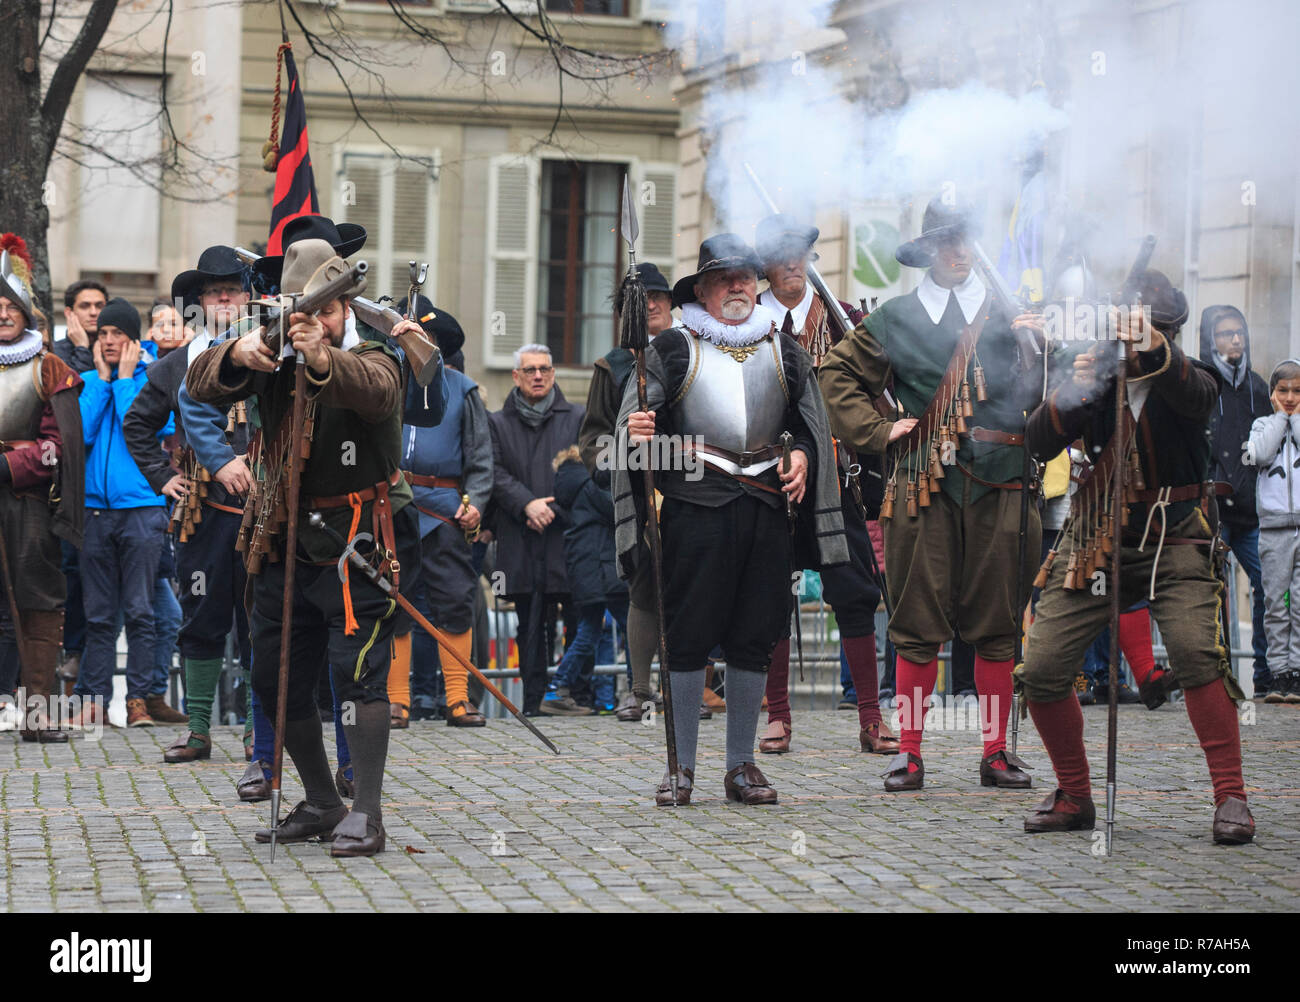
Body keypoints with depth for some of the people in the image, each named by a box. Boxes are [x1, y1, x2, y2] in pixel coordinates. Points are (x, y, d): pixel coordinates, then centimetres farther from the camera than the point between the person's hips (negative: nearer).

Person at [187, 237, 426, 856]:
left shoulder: (370, 357, -8)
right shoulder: (272, 358, 4)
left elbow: (376, 391, -32)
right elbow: (202, 387, -9)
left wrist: (325, 359, -53)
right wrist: (236, 355, -32)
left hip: (360, 545, -6)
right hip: (287, 543, 6)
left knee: (357, 669, -17)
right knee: (276, 681, 11)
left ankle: (365, 817, -16)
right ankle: (321, 805, 26)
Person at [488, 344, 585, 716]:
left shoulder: (577, 418, 11)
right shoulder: (497, 423, 13)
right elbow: (495, 473, 2)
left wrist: (553, 508, -8)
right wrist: (527, 504, -13)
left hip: (567, 533, -1)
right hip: (521, 540, 1)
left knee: (579, 617, -4)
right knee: (529, 623, 3)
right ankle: (533, 698, 6)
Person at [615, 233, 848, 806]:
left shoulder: (784, 351, 16)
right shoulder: (672, 349, 6)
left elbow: (810, 424, 20)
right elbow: (636, 422, 3)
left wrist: (802, 455, 0)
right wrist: (636, 432, -19)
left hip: (766, 506, 3)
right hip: (695, 503, -3)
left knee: (754, 639, 6)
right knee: (688, 635, -3)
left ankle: (741, 764, 15)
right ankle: (681, 765, 5)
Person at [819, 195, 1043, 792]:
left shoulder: (1007, 313, 13)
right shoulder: (896, 318, 12)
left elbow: (1038, 396, 9)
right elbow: (837, 374, 17)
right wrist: (877, 431, 6)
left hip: (999, 485, 1)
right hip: (922, 487, -1)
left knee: (996, 624, 3)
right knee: (918, 623, -1)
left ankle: (996, 752, 11)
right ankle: (909, 753, 6)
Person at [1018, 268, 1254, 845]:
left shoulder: (1185, 379, -4)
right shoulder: (1092, 381, 4)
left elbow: (1195, 395, -29)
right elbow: (1038, 445, -5)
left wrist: (1154, 349, -49)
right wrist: (1071, 393, -23)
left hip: (1175, 542, -3)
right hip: (1095, 542, 3)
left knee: (1197, 653, -27)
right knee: (1040, 670, -6)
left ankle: (1230, 798, -15)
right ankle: (1074, 797, 14)